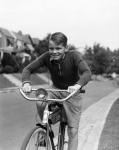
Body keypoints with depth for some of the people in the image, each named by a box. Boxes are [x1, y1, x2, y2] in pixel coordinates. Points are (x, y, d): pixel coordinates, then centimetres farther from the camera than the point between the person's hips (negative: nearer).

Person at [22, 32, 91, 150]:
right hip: (56, 91, 2)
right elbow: (28, 69, -16)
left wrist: (78, 85, -59)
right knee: (40, 103, -28)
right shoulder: (47, 57, -16)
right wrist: (26, 82, -37)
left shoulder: (74, 56, -24)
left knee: (73, 132, -3)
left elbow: (87, 73, -38)